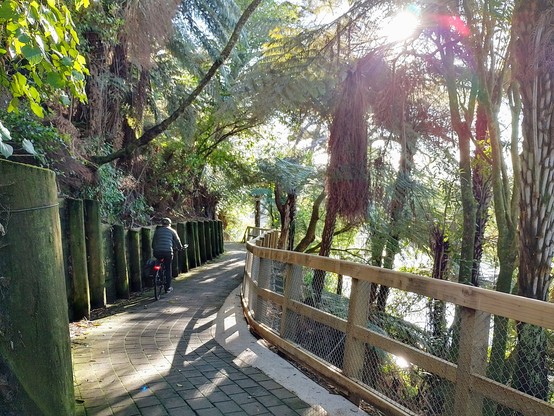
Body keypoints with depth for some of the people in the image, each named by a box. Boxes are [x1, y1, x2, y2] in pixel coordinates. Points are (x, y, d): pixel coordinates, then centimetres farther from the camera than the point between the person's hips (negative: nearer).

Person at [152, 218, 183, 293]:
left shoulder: (157, 230, 17)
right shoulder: (172, 231, 12)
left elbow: (153, 242, 19)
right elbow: (177, 241, 15)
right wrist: (180, 248, 32)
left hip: (157, 252, 2)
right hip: (168, 252, -2)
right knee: (168, 269, 9)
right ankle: (168, 288, 13)